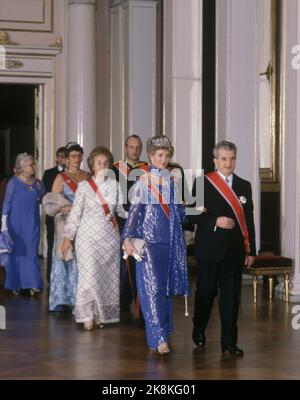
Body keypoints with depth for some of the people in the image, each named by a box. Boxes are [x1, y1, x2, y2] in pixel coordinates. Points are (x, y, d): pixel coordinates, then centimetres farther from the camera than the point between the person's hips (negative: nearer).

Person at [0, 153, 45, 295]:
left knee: (31, 252, -2)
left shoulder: (38, 183, 4)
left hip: (32, 224, 2)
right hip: (16, 224, -2)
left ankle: (32, 284, -3)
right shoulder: (13, 183, -6)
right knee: (16, 252, 5)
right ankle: (15, 284, 15)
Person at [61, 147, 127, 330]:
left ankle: (101, 315, 13)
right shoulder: (84, 186, -2)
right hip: (88, 236, -3)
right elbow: (75, 214, 1)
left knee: (108, 276, 3)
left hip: (109, 236, 3)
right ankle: (87, 316, -1)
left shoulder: (115, 185, 5)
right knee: (89, 275, -9)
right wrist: (68, 237, 1)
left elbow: (121, 210, 10)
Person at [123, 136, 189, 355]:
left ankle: (164, 331, 21)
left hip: (172, 239, 4)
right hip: (150, 238, -4)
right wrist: (128, 238, -16)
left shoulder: (174, 180, 10)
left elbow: (180, 210, 15)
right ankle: (159, 338, -12)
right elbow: (135, 210, -7)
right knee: (152, 287, -9)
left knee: (167, 286, 9)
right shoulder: (143, 181, 0)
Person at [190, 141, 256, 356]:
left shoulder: (244, 186, 10)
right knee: (206, 292, 9)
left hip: (235, 250, 2)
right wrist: (215, 221, -18)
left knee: (232, 296, 1)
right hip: (210, 249, -2)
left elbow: (249, 219, 9)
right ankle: (199, 330, 32)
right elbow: (193, 213, -5)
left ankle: (229, 342, 6)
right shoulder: (203, 183, -1)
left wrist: (251, 250, 7)